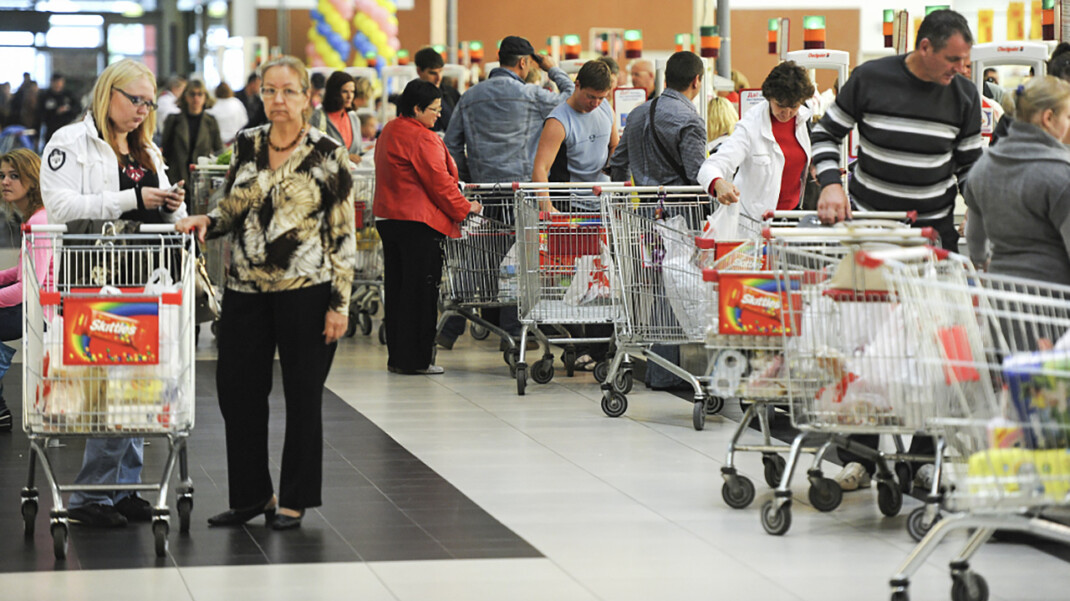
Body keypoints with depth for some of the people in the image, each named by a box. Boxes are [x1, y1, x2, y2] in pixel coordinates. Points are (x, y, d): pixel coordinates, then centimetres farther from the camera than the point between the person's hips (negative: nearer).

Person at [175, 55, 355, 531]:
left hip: (305, 290, -5)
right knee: (236, 387, 6)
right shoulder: (246, 144, 8)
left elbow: (344, 233, -5)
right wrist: (206, 221, -5)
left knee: (303, 393, 4)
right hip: (246, 288, 5)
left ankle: (295, 498, 16)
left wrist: (340, 303, -9)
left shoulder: (327, 154, -5)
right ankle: (252, 494, 20)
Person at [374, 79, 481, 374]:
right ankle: (415, 359, -1)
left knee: (396, 287, 12)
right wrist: (464, 208, -1)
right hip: (418, 222, -10)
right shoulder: (422, 138, -16)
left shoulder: (389, 132, 15)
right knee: (421, 290, -3)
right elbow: (438, 181, -15)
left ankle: (397, 357, 16)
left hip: (388, 217, 10)